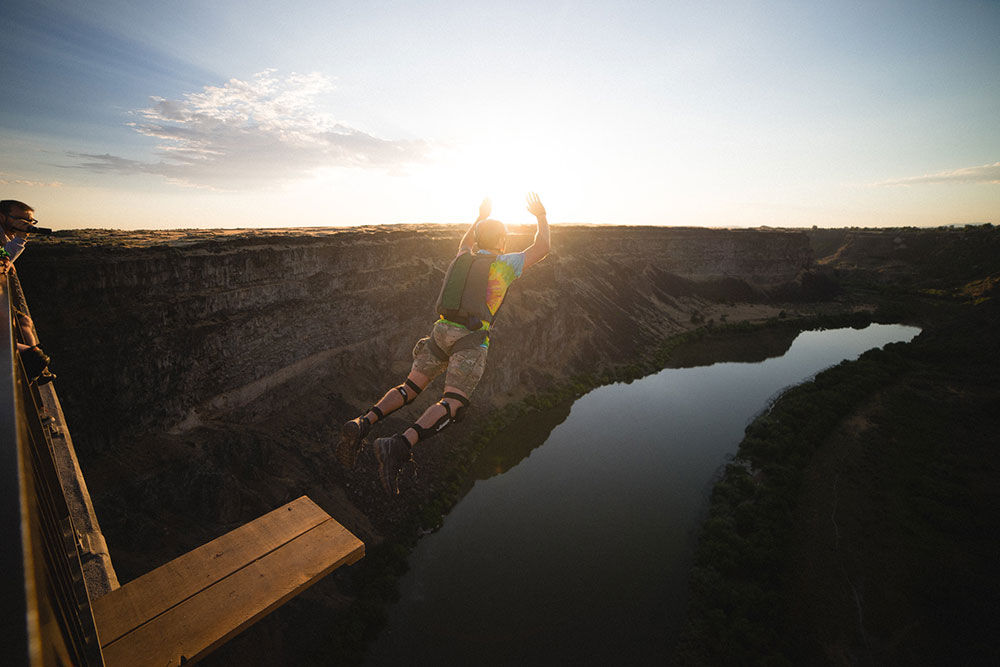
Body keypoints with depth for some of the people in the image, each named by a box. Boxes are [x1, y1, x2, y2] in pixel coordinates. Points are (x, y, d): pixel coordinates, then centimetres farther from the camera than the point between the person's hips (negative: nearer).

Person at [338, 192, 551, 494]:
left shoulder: (462, 259, 21)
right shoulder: (504, 264, 6)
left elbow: (465, 245, 48)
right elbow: (542, 247, 18)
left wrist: (480, 217, 57)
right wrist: (541, 216, 34)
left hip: (441, 331, 6)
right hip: (470, 339, -6)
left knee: (409, 389, 11)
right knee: (451, 406, -13)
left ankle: (362, 424, -7)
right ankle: (398, 446, -32)